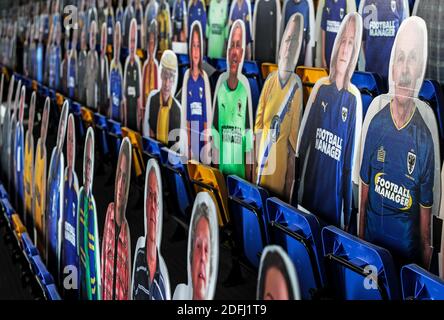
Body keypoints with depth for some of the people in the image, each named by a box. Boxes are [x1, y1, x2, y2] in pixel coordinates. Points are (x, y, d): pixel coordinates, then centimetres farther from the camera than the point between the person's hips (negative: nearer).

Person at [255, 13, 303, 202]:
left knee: (278, 193, 4)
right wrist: (258, 143, 2)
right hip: (264, 145, 3)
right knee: (260, 186, 12)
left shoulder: (297, 85, -7)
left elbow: (295, 125, -5)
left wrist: (292, 151, -4)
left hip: (282, 150, -3)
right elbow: (259, 116, 7)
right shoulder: (270, 80, 3)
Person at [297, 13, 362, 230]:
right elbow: (303, 136, 6)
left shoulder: (354, 98, -8)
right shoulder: (319, 87, -1)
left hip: (335, 194, -3)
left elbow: (352, 158, -5)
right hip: (310, 186, 3)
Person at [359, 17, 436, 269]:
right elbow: (364, 187, 3)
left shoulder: (425, 137, -12)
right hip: (372, 237, 2)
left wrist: (426, 249, -4)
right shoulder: (376, 123, -5)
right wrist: (360, 237, 5)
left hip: (407, 247, -2)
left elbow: (426, 206, -5)